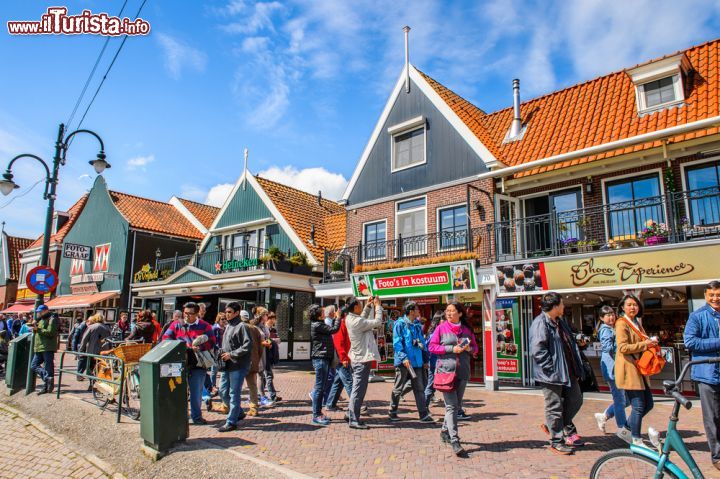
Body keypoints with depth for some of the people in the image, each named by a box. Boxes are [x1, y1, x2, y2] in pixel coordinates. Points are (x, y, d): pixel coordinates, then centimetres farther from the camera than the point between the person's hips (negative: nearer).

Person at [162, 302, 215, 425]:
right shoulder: (176, 325, 8)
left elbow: (212, 342, -4)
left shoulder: (204, 326, 2)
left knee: (196, 391, 6)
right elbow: (166, 338, 4)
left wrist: (198, 347, -21)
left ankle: (196, 416, 19)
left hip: (198, 364, -1)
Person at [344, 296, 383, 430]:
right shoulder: (357, 322, -23)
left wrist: (368, 306, 14)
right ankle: (354, 420, 5)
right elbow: (377, 322, -19)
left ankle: (351, 415, 28)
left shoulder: (350, 318, 4)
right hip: (362, 359, -10)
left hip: (357, 358, 10)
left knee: (357, 389, 19)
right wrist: (378, 306, -7)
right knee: (359, 390, -2)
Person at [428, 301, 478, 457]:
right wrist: (451, 348, -13)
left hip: (463, 372, 4)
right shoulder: (441, 328, 0)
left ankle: (445, 431, 33)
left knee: (457, 405, 13)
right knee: (451, 406, -11)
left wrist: (470, 349, -7)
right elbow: (432, 346, -3)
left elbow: (475, 348, 17)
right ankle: (455, 441, -11)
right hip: (446, 370, -4)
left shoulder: (467, 329, 10)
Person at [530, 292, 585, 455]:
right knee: (555, 406, 2)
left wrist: (577, 366, 14)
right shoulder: (540, 324, -19)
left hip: (568, 371, 10)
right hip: (552, 374, -9)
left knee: (575, 400, 18)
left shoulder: (560, 322, 13)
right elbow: (537, 351, -25)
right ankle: (556, 442, 17)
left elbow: (570, 343, 20)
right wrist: (552, 368, -23)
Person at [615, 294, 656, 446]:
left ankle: (627, 427, 27)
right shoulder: (622, 323, -10)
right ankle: (636, 440, 8)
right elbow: (623, 347, -20)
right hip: (629, 369, -9)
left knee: (648, 403, 11)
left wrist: (651, 342, 10)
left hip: (639, 369, 9)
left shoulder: (637, 323, 18)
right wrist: (644, 344, -18)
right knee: (638, 406, -5)